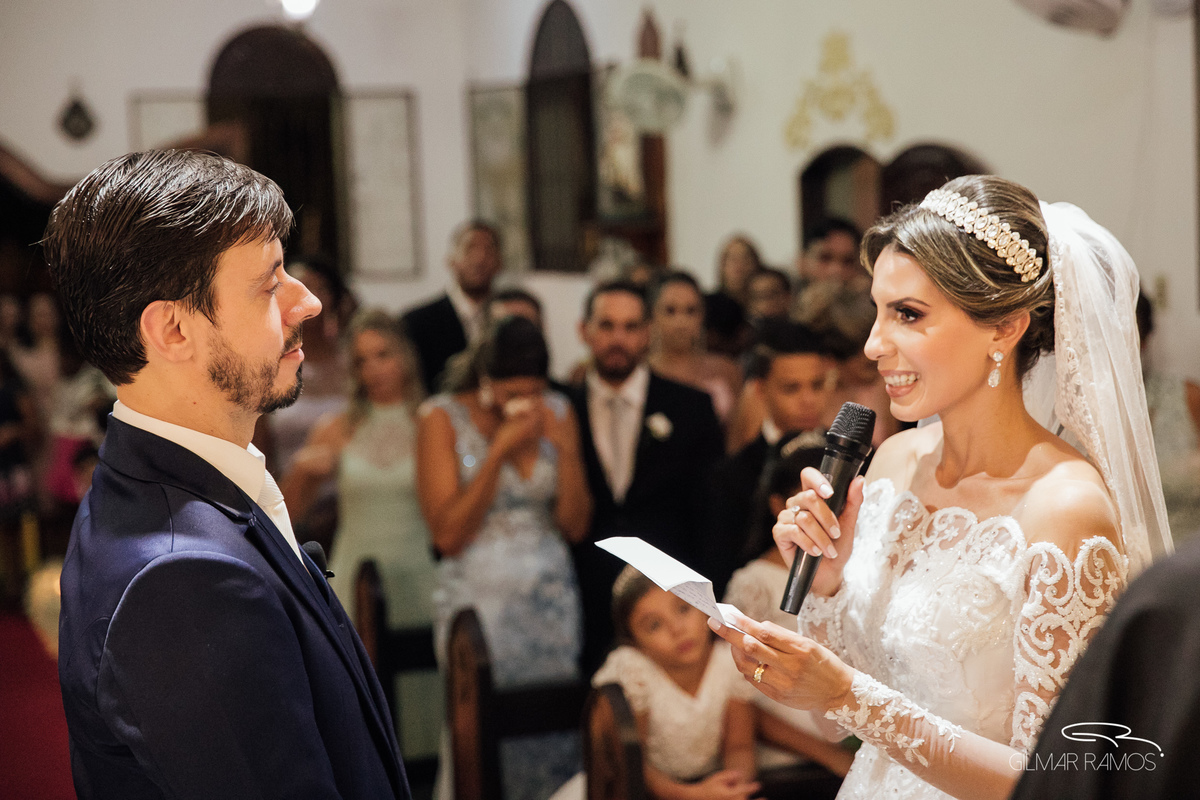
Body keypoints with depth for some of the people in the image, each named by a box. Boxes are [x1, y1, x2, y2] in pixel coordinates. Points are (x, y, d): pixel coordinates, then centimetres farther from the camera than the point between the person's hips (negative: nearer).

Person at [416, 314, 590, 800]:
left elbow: (575, 525, 2)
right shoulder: (443, 417, -6)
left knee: (552, 733, 3)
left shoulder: (557, 413, 3)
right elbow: (447, 535, -13)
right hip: (479, 599, -3)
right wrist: (500, 450, -18)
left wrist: (565, 447, -11)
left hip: (551, 599, 3)